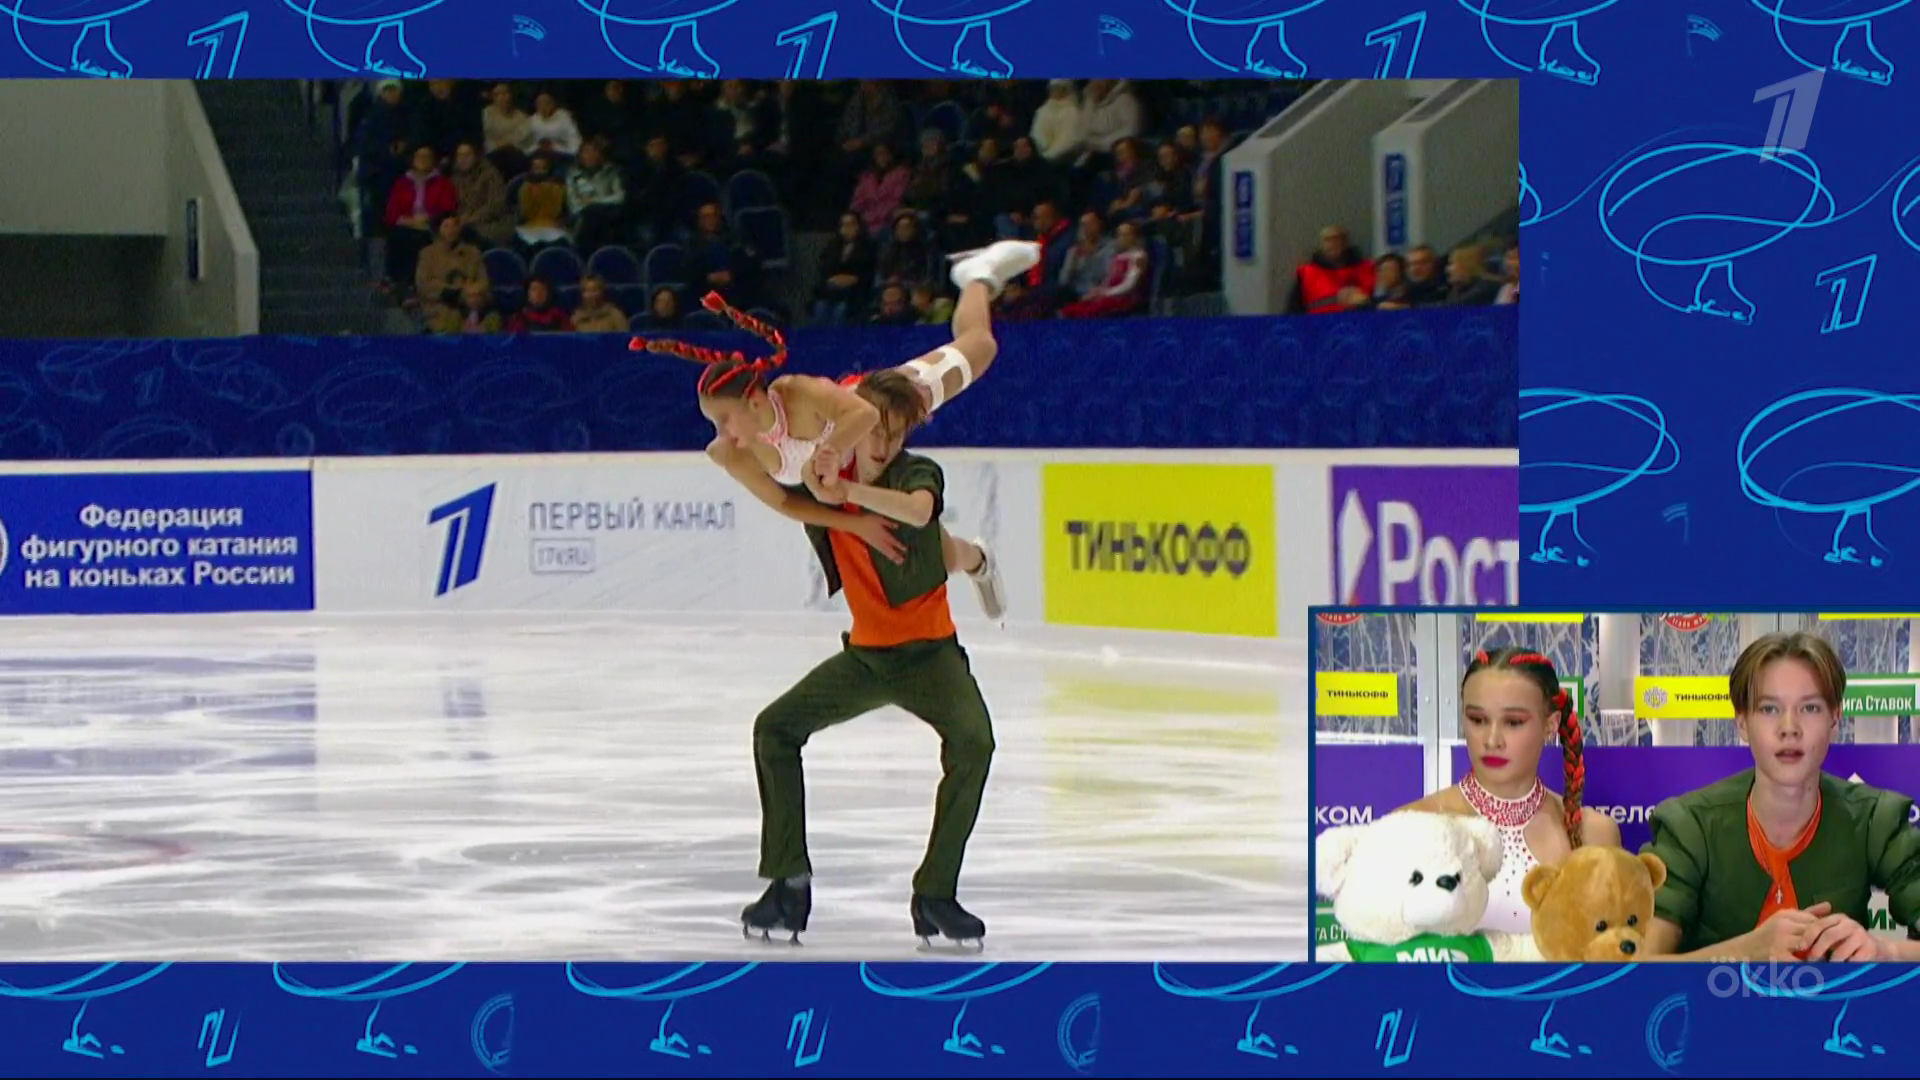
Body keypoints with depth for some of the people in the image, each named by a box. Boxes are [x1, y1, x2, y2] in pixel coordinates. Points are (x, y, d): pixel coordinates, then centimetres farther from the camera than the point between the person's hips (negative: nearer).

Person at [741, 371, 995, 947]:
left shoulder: (919, 473, -14)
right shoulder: (824, 480, 0)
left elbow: (918, 511, -40)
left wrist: (845, 492, -44)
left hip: (929, 651, -5)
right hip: (866, 652, 5)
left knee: (973, 740, -29)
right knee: (775, 727, -6)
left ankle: (935, 894, -19)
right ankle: (789, 884, 0)